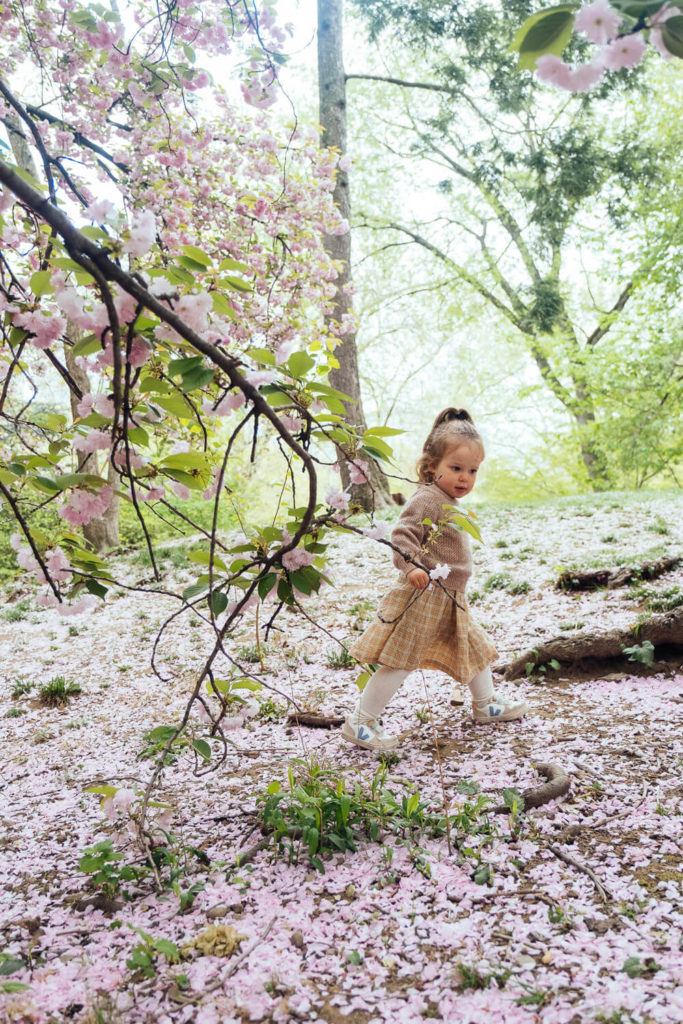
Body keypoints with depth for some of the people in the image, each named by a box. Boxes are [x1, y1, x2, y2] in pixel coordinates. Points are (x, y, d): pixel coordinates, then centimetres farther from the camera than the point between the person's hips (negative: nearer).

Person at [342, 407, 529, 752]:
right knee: (399, 662, -6)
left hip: (450, 600, 10)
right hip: (423, 598, -10)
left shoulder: (450, 504, 15)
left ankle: (486, 705, 43)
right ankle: (359, 723, 2)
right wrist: (411, 567, -40)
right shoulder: (427, 499, -16)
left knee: (475, 648, 22)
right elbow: (402, 534, -27)